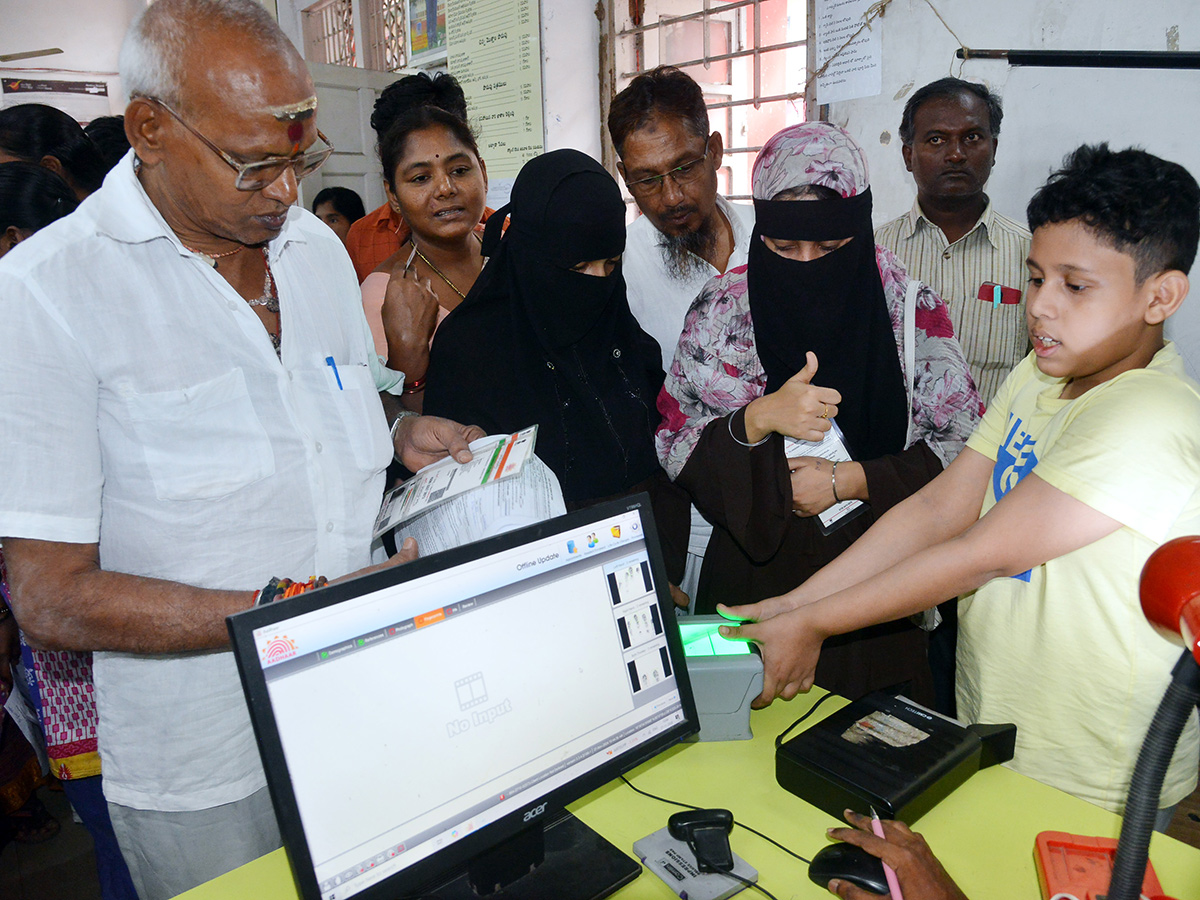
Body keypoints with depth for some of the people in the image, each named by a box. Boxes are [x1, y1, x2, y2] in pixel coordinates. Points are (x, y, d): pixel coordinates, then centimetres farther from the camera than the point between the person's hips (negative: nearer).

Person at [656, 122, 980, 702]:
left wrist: (851, 481, -14)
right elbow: (673, 447, -5)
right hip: (751, 582, 0)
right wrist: (758, 421, -22)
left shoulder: (912, 310, -6)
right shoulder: (721, 310, -4)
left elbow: (966, 449, -3)